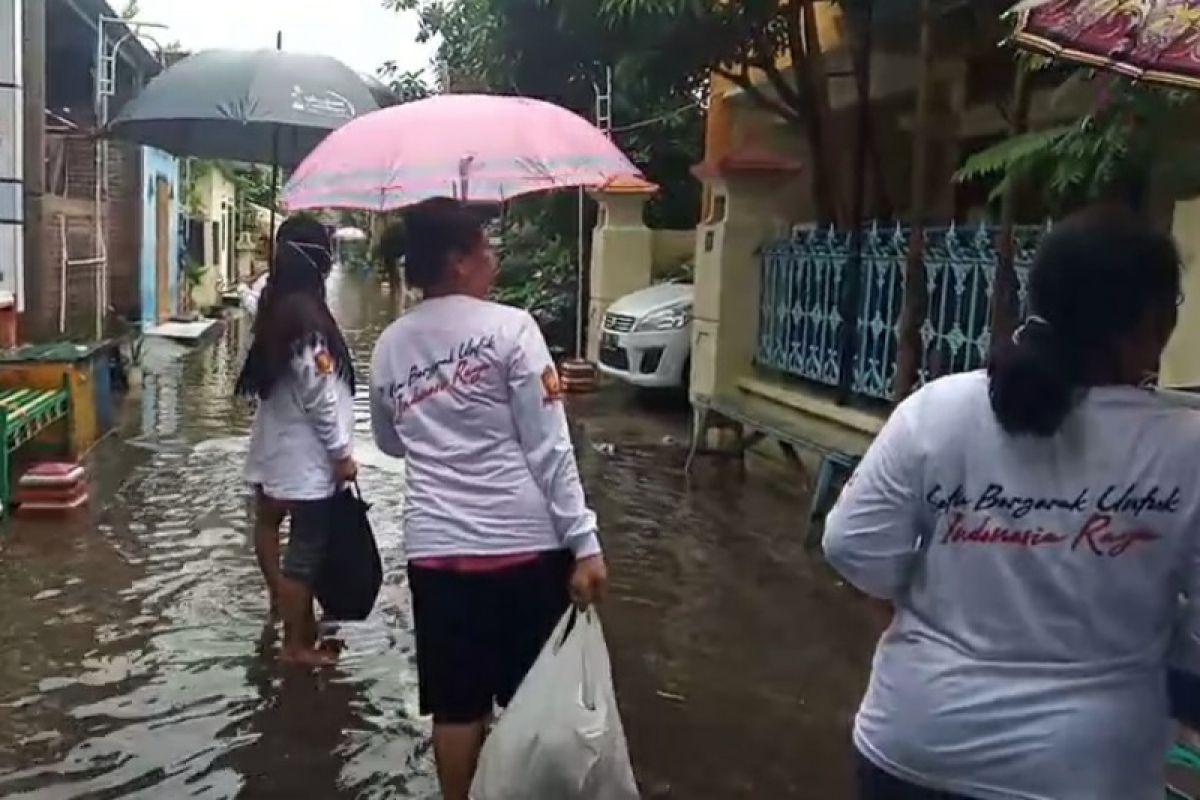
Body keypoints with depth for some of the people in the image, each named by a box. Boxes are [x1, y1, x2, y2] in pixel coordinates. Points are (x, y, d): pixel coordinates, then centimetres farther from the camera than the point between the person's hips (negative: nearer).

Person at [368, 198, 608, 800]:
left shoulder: (389, 347, 8)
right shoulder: (509, 327, -8)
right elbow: (548, 448, -12)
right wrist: (584, 541, -10)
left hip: (436, 548, 4)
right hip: (524, 542, -4)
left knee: (457, 706, 13)